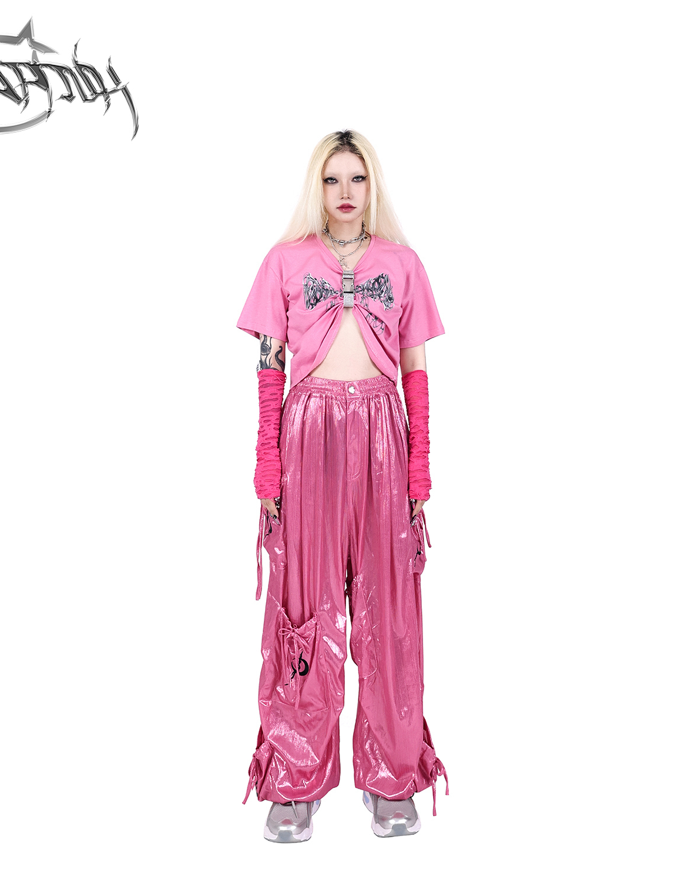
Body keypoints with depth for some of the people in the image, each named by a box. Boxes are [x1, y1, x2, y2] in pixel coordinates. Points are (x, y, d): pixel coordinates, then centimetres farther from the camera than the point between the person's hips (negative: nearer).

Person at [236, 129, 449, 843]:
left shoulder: (401, 262, 12)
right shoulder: (286, 260, 9)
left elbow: (416, 371, 9)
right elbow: (270, 369, 4)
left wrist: (420, 473, 2)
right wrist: (268, 469, -4)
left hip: (383, 436, 1)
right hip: (308, 431, -1)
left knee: (387, 604, 4)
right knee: (305, 605, 3)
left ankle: (391, 778, 21)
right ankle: (295, 782, 19)